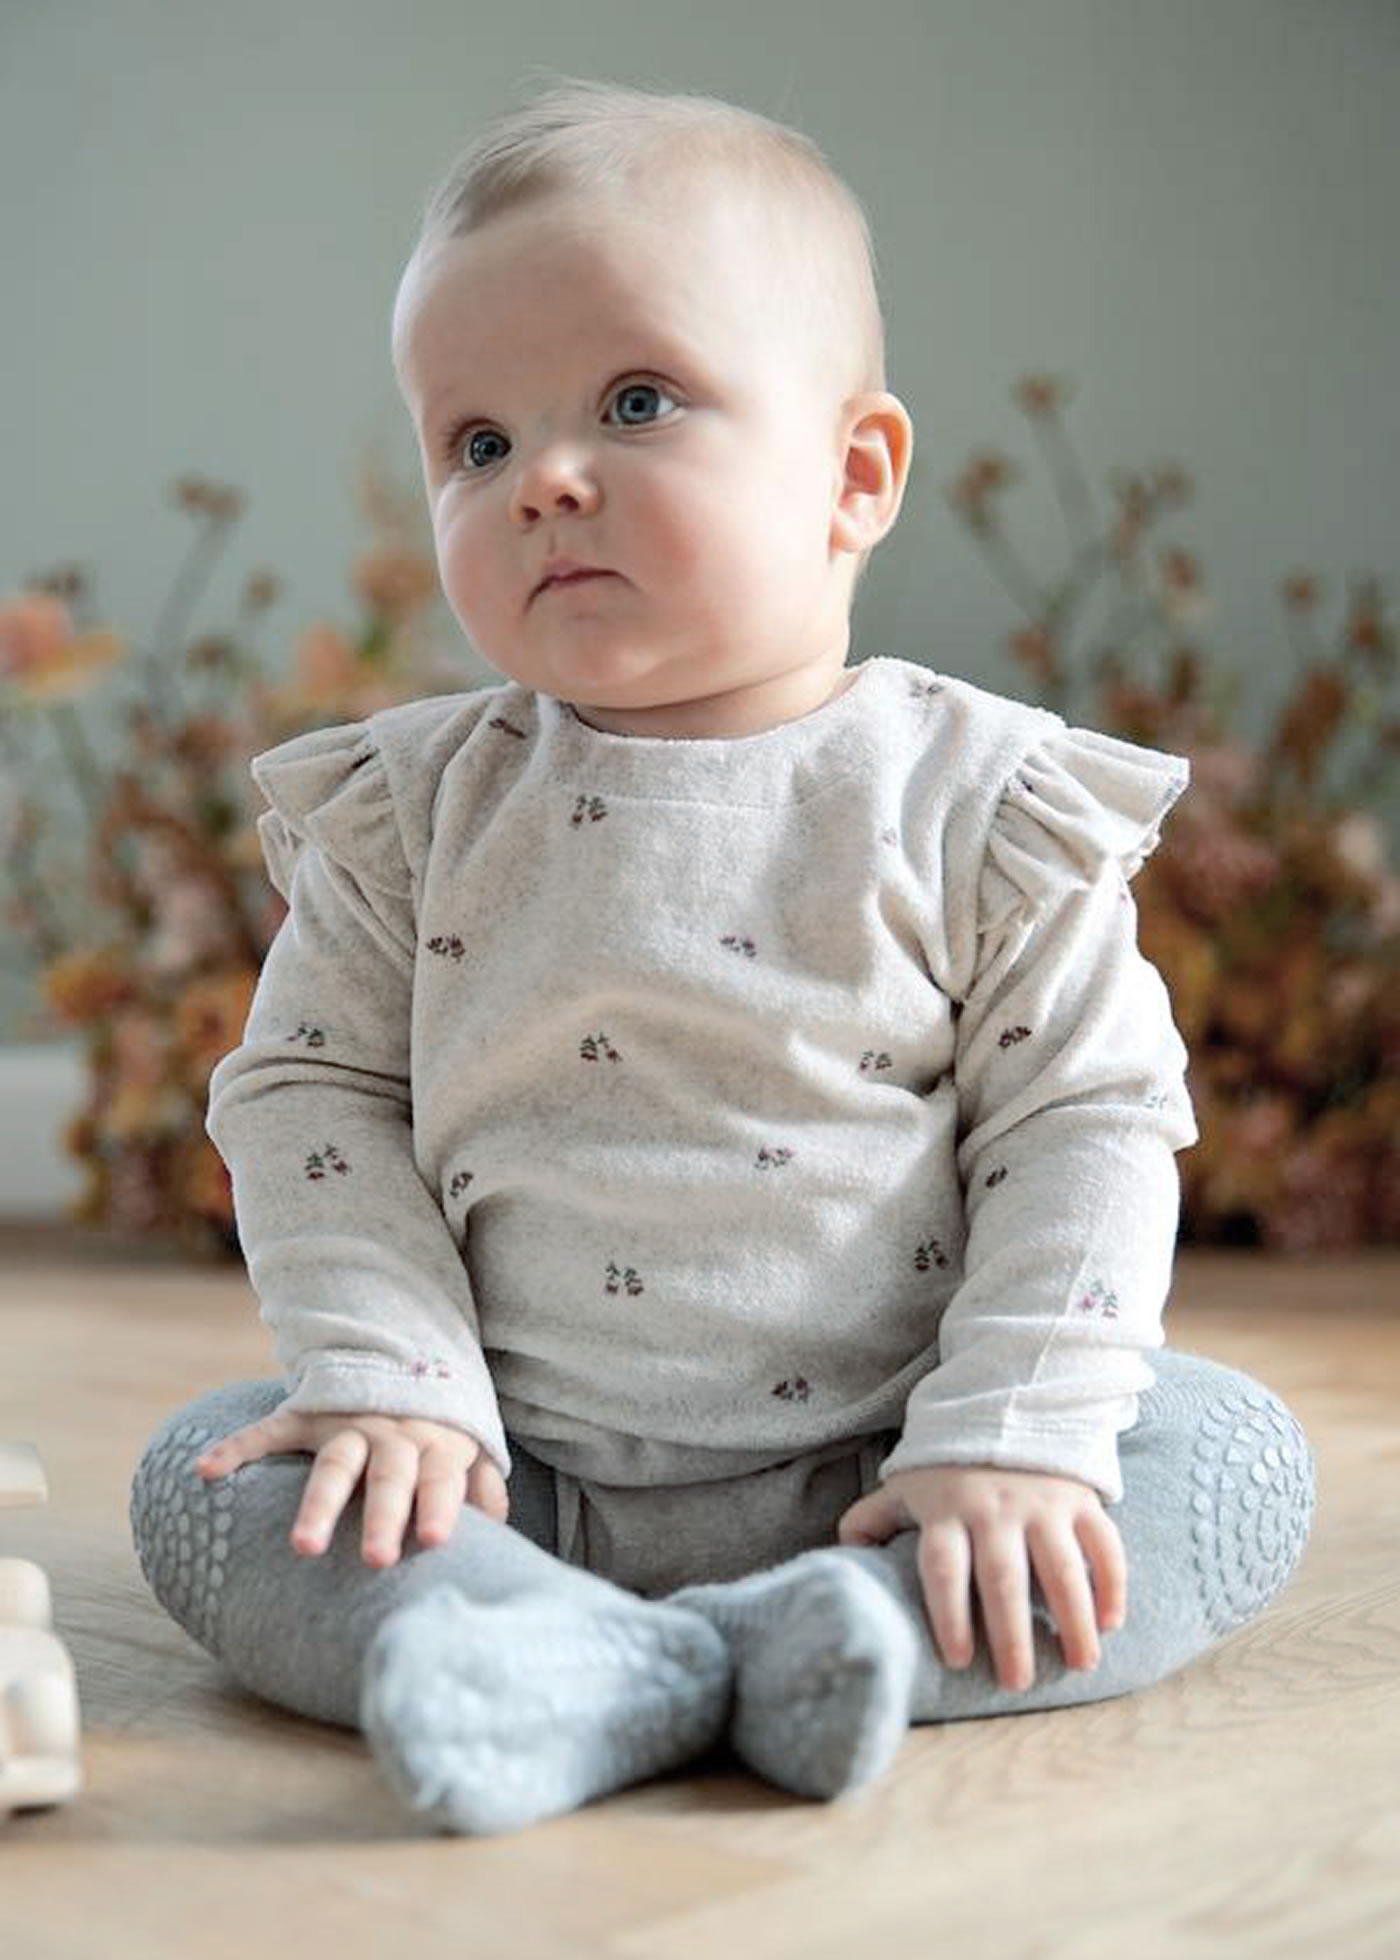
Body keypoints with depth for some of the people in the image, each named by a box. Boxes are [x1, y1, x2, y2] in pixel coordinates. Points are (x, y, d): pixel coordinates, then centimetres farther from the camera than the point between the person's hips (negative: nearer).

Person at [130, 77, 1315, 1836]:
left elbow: (1086, 1126, -6)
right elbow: (314, 1095, 1)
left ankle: (819, 1629, -29)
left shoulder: (982, 804, -6)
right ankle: (632, 1675, -31)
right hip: (517, 1479, 2)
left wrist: (1008, 1443, -15)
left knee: (1237, 1456, -17)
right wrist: (393, 1382, -11)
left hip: (878, 1475, -1)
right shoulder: (407, 809, 0)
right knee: (205, 1475, -16)